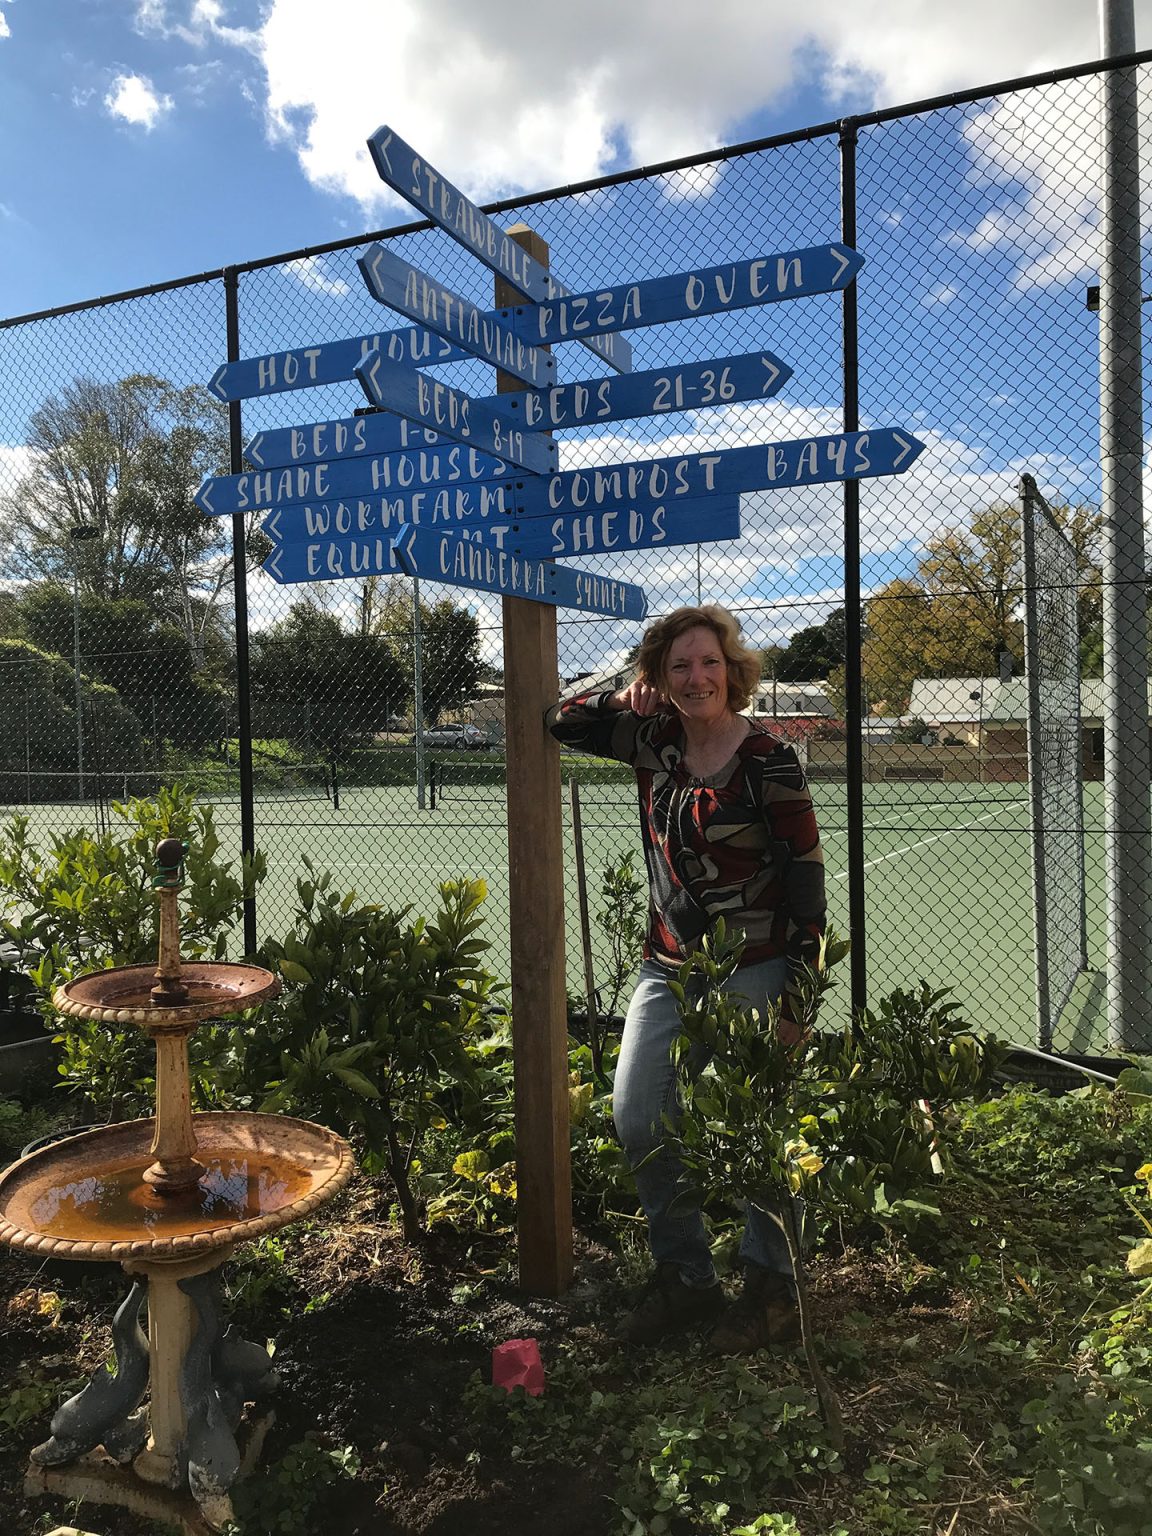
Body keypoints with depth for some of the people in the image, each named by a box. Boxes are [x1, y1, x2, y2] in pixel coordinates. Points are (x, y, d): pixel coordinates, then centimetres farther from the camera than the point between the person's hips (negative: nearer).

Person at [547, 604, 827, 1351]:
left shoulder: (769, 759, -12)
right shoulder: (656, 741, 4)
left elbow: (807, 875, -11)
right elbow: (564, 722, 15)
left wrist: (796, 993, -15)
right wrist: (628, 698, -4)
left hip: (752, 972, -6)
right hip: (669, 966, 6)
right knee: (637, 1117, 4)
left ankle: (773, 1292, 21)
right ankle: (684, 1279, 23)